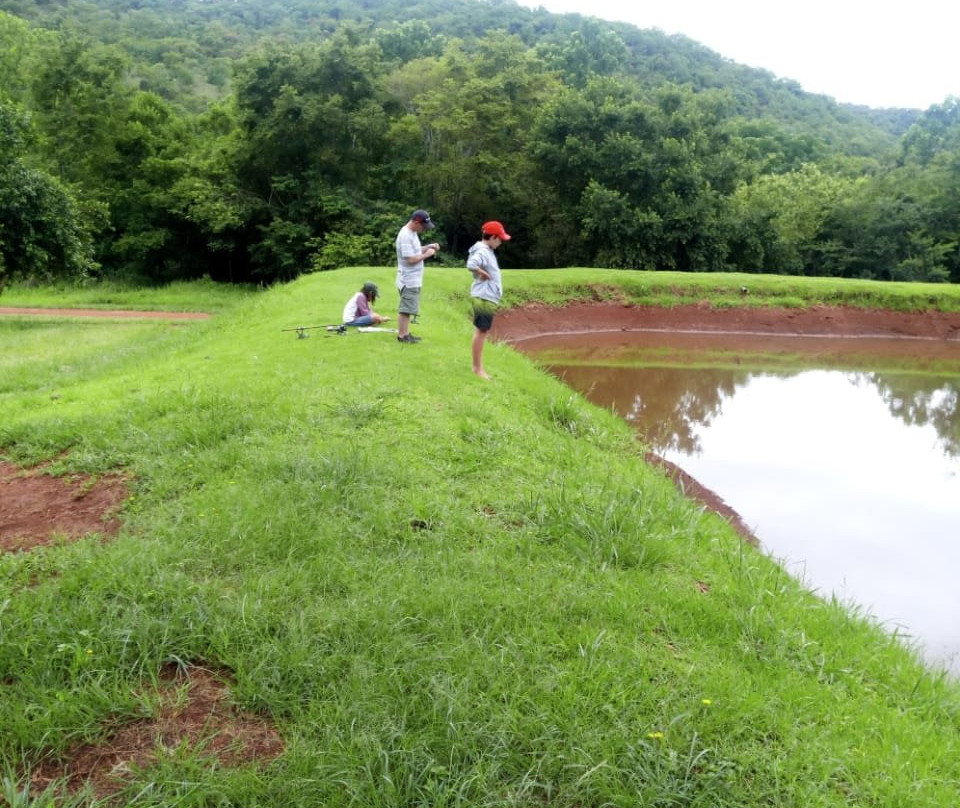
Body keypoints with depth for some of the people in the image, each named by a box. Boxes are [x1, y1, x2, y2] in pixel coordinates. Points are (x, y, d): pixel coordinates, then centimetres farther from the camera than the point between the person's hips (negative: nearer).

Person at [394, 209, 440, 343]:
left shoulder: (412, 233, 11)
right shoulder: (405, 236, -20)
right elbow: (410, 259, -23)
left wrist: (428, 247, 9)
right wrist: (427, 254, -14)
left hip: (413, 280, 10)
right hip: (408, 280, -10)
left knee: (407, 308, 14)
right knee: (405, 309, -4)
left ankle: (406, 334, 21)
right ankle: (402, 336, 1)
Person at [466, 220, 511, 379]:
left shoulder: (486, 251, 13)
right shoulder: (483, 252, -18)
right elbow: (471, 264, -36)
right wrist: (483, 274, -21)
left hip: (487, 297, 11)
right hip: (484, 298, -11)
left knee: (482, 332, 15)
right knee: (481, 332, -5)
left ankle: (478, 367, 23)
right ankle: (478, 368, 1)